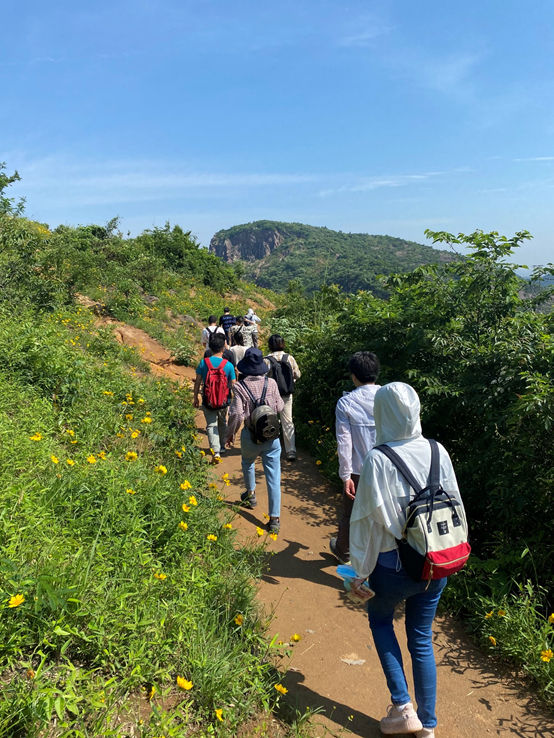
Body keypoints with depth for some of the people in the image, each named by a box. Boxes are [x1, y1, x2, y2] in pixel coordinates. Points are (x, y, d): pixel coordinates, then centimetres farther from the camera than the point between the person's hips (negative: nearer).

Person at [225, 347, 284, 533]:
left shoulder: (240, 387, -13)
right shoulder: (271, 383, -7)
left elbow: (236, 414, -16)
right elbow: (279, 407, 1)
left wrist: (230, 434, 0)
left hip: (251, 436, 0)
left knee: (247, 463, 32)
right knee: (273, 477, 5)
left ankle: (250, 494, 49)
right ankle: (274, 518, 5)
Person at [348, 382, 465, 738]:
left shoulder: (378, 460, -22)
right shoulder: (438, 452, -7)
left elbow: (369, 521, -16)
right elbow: (455, 507, 3)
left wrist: (360, 573, -4)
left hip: (394, 565, -4)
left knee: (379, 618, 26)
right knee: (422, 638, 22)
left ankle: (403, 707, 22)